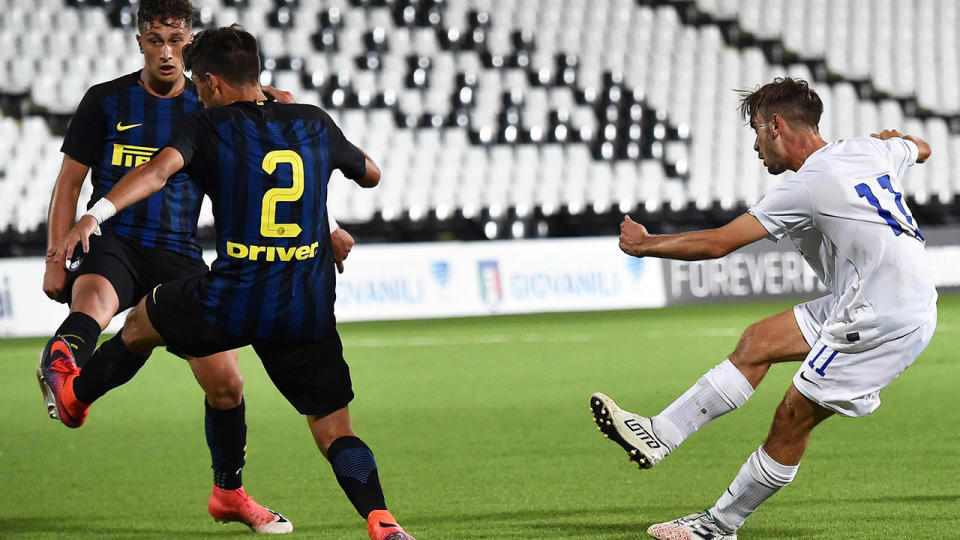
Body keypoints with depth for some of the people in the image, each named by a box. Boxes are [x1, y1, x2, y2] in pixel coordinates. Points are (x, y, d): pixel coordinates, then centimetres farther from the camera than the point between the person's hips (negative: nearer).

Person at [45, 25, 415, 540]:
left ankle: (74, 393, 49)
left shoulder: (208, 125, -2)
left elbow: (160, 168, -22)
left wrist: (97, 213, -32)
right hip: (309, 313, 2)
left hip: (232, 303, -2)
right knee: (335, 430, 4)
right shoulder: (314, 124, 9)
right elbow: (370, 174, 26)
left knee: (143, 319, 28)